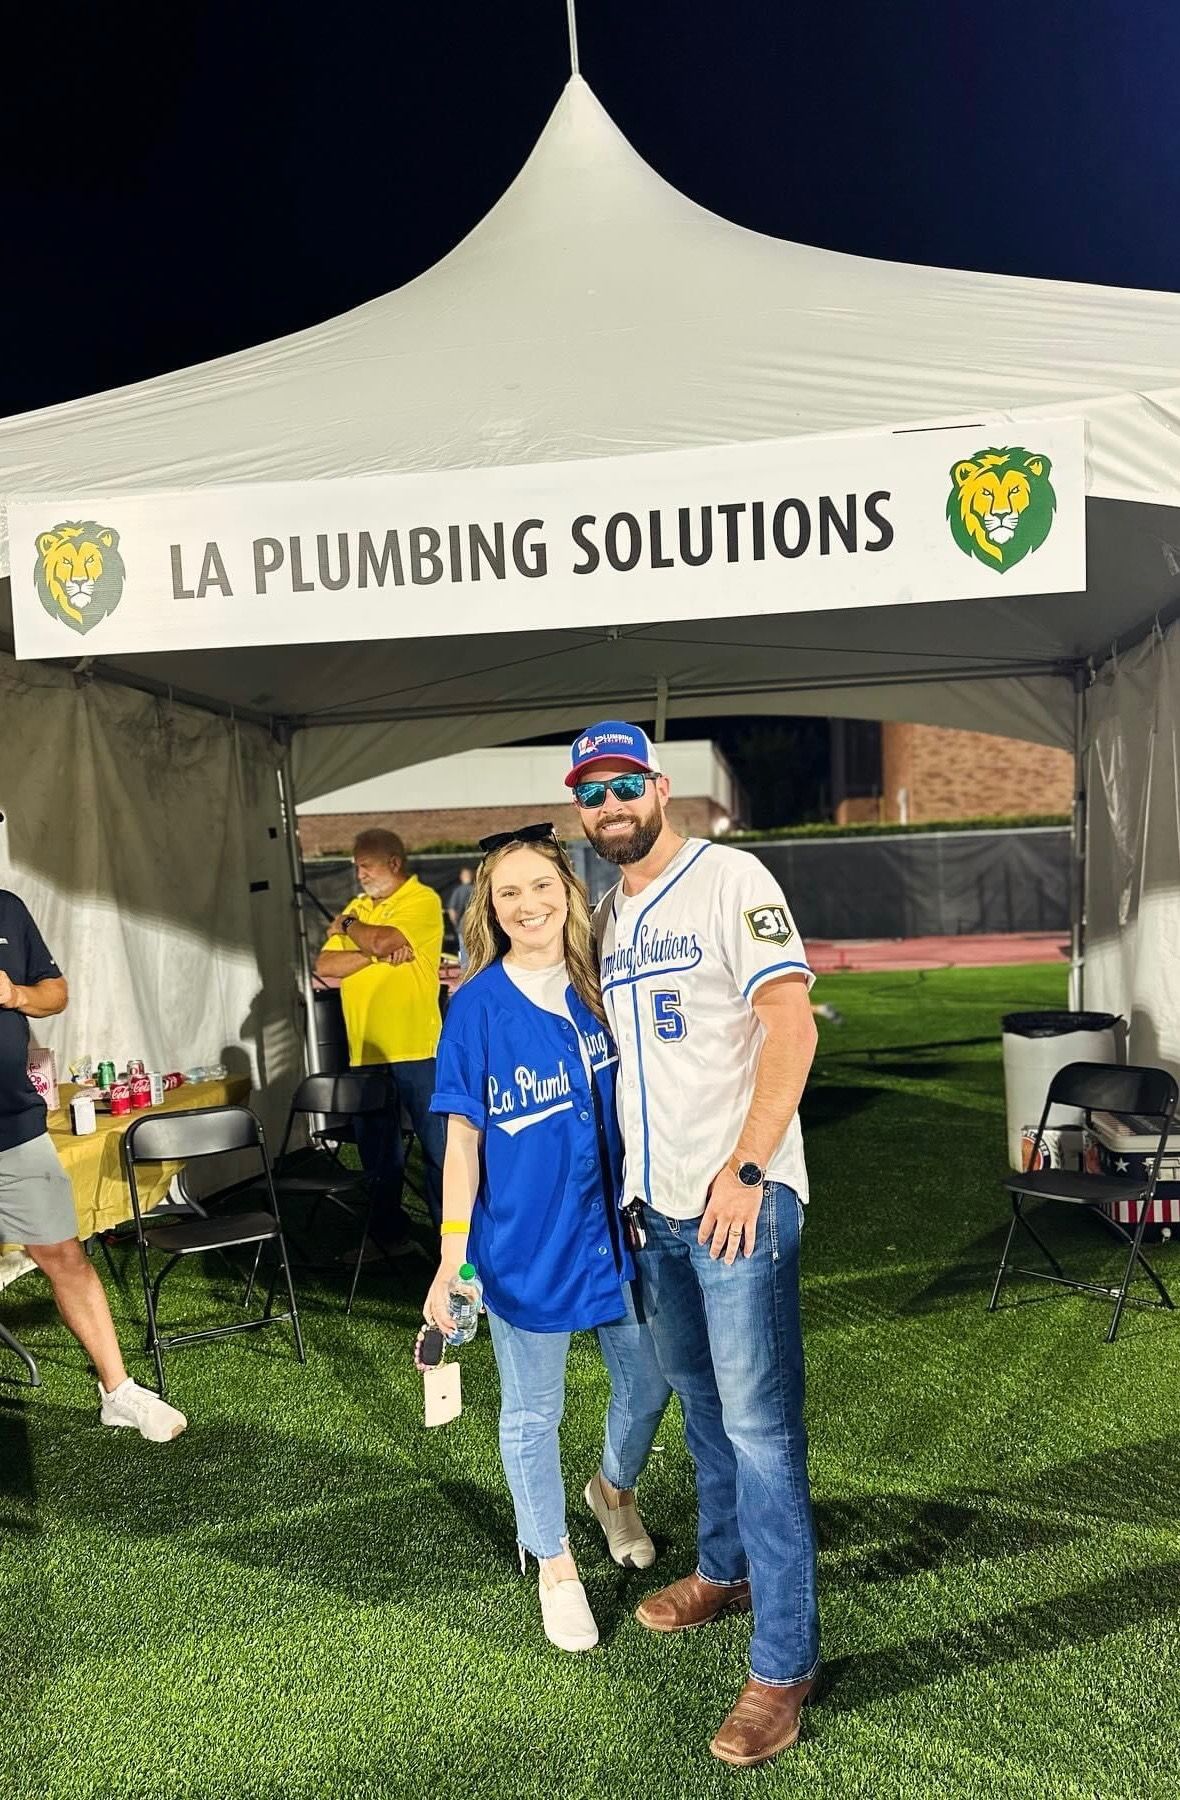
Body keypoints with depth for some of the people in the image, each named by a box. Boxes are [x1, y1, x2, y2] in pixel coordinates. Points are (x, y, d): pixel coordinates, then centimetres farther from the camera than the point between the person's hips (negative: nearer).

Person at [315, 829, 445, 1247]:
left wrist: (348, 926, -1)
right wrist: (377, 955, -9)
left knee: (439, 1148, 1)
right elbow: (324, 966, 5)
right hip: (365, 1053, 7)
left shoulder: (422, 900, -4)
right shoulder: (359, 907, 16)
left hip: (415, 1051, -6)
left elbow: (381, 940, -21)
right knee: (378, 1153, 15)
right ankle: (388, 1232, 28)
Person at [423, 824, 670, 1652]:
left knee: (649, 1385, 18)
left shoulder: (600, 987, -3)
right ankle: (555, 1563, 37)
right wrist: (451, 1260, -12)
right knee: (533, 1411, 13)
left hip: (612, 1226, 4)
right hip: (524, 1242, -4)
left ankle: (614, 1488, 50)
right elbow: (463, 1138, -10)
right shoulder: (478, 1006, -13)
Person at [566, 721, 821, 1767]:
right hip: (656, 1201, 7)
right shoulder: (607, 916, 12)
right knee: (700, 1399, 21)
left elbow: (792, 1025, -18)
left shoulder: (730, 879, -11)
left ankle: (785, 1664, 12)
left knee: (758, 1424, -1)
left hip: (740, 1196, -7)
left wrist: (747, 1169, -21)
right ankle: (727, 1569, 41)